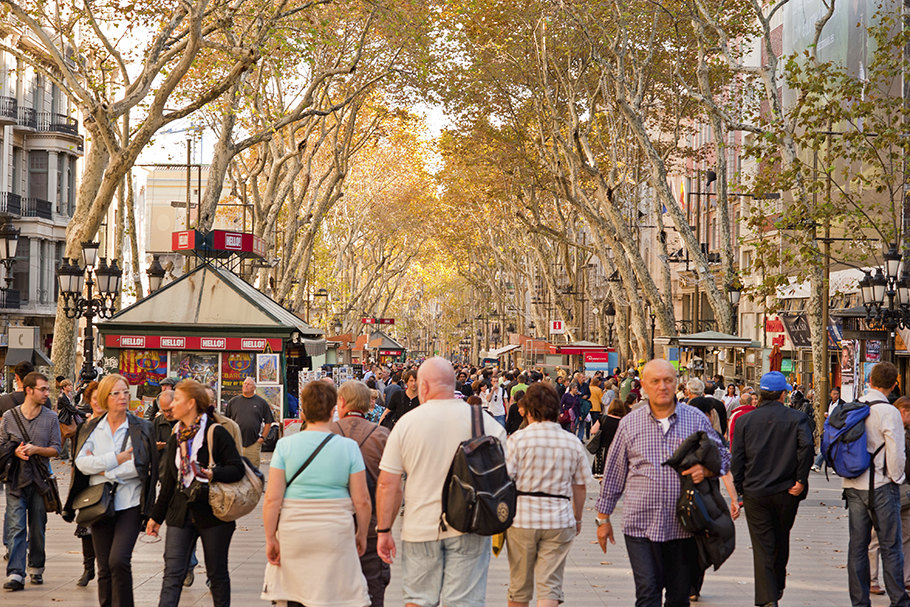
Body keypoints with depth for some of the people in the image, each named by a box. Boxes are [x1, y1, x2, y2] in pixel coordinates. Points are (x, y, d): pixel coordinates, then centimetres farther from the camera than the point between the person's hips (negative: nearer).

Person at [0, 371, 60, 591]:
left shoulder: (50, 417, 5)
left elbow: (56, 449, 3)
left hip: (39, 480, 1)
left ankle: (36, 569, 22)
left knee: (38, 529, 8)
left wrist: (36, 450, -14)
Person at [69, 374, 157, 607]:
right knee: (104, 568, 6)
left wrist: (101, 468, -9)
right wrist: (115, 460, -15)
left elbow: (139, 465, -11)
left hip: (130, 503, -3)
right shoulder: (92, 428, 8)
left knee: (119, 560, -18)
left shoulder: (141, 428, 1)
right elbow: (81, 462, -5)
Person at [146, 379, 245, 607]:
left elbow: (237, 469, -12)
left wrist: (212, 474, -29)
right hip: (181, 514, 5)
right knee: (172, 573, -4)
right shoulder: (176, 437, 12)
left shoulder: (216, 433, -8)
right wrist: (156, 516, 19)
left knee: (217, 573, 6)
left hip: (212, 513, -5)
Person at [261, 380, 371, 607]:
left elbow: (272, 499, -5)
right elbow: (361, 500, -2)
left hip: (293, 535, 1)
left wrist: (270, 538, 2)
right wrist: (362, 535, 11)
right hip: (336, 534, -1)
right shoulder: (348, 446, -3)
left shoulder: (285, 445, -2)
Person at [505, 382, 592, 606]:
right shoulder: (573, 444, 3)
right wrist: (578, 518, 23)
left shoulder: (518, 439, -6)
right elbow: (579, 486, 9)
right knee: (550, 585, -1)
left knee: (519, 586, 13)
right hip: (560, 521, 1)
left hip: (521, 518, -1)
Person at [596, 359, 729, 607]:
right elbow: (613, 473, 11)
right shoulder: (629, 424, 5)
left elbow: (723, 456, 13)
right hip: (642, 525, -1)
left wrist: (706, 470, -10)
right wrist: (603, 518, 12)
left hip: (684, 527, 1)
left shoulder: (696, 419, 5)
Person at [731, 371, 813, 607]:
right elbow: (806, 445, -19)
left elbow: (736, 459, 0)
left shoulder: (745, 420, 2)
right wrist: (801, 480, -10)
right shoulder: (796, 418, -3)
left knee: (762, 547, 0)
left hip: (755, 492, 0)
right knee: (781, 541, 20)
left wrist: (739, 491, 6)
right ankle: (778, 587, 35)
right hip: (786, 492, 0)